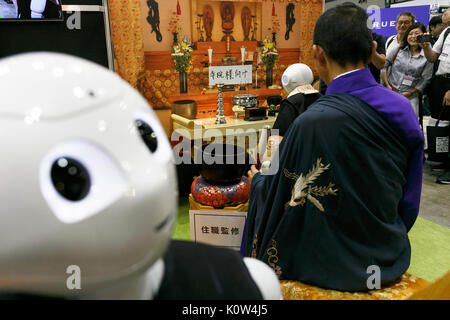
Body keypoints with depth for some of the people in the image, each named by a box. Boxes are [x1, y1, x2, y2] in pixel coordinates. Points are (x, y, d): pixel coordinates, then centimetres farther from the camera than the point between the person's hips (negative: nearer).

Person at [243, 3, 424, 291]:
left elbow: (276, 196, -13)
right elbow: (410, 197, 5)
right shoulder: (403, 108, -8)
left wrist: (258, 179, 9)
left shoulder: (314, 122, -28)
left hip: (334, 267, -6)